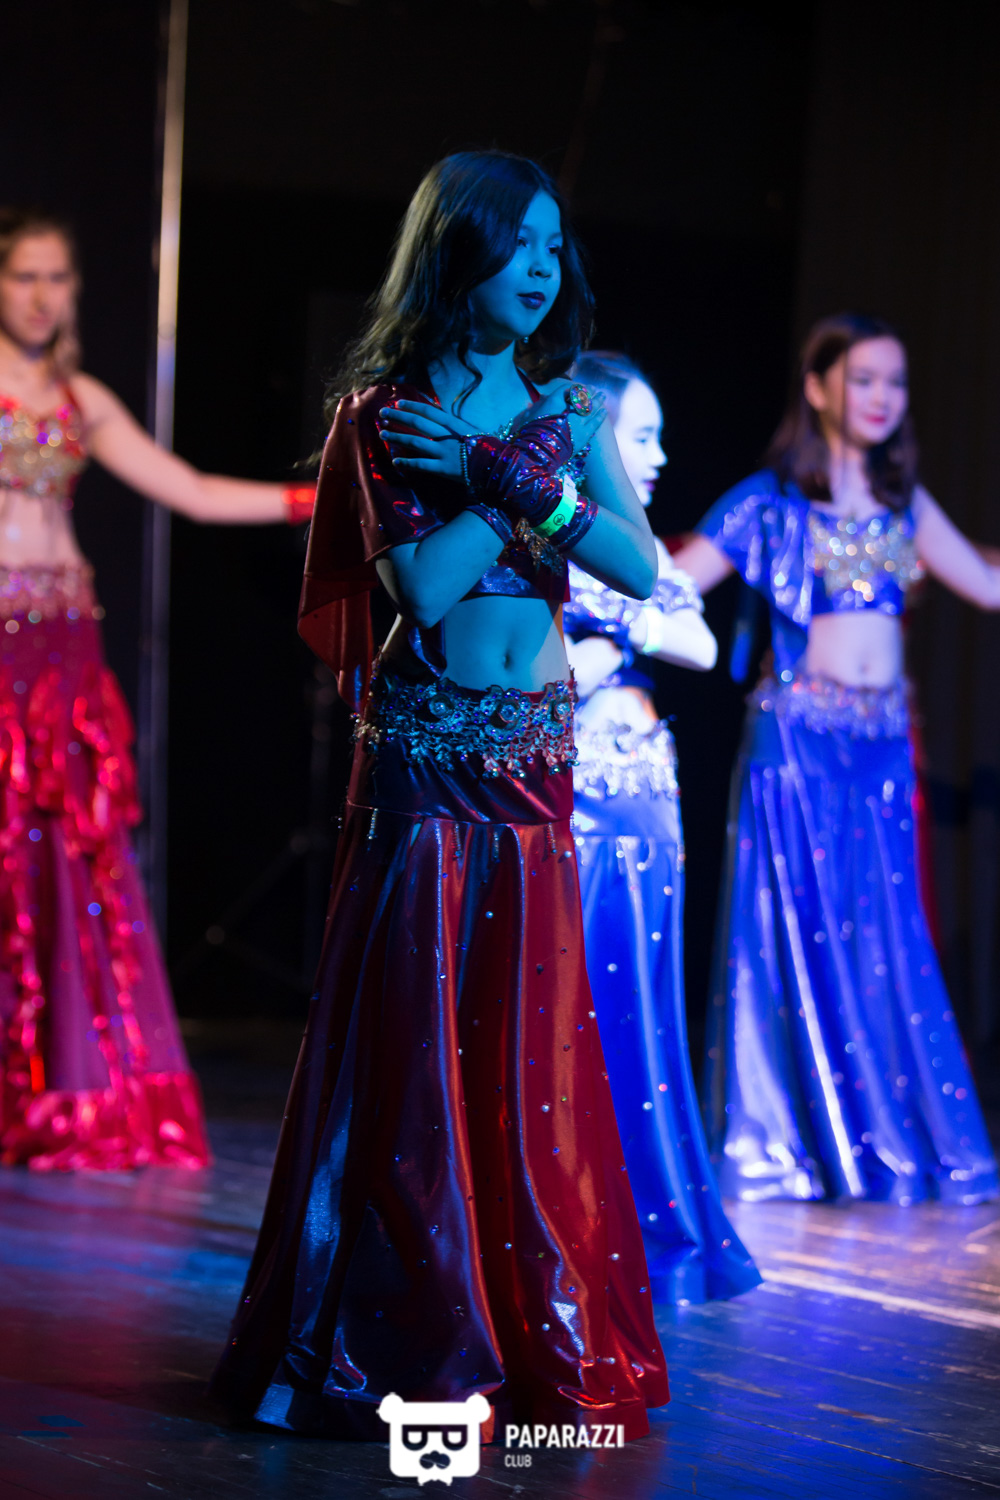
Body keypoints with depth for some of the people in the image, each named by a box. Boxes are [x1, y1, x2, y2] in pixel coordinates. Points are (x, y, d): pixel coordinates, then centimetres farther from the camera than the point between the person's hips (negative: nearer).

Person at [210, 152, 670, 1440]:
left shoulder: (564, 405, 10)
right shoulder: (387, 407, -2)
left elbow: (642, 568, -2)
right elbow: (423, 580, -14)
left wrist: (508, 475, -10)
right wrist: (527, 479, -9)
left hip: (537, 753, 4)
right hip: (425, 746, -4)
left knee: (530, 1043, 5)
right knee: (410, 1037, -3)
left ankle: (538, 1334, 14)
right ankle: (397, 1341, 7)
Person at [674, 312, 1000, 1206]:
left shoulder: (902, 502, 12)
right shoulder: (772, 501, -2)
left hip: (883, 746, 4)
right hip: (800, 738, -4)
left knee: (889, 950, 5)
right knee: (801, 940, -2)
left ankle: (898, 1145, 11)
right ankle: (786, 1147, 6)